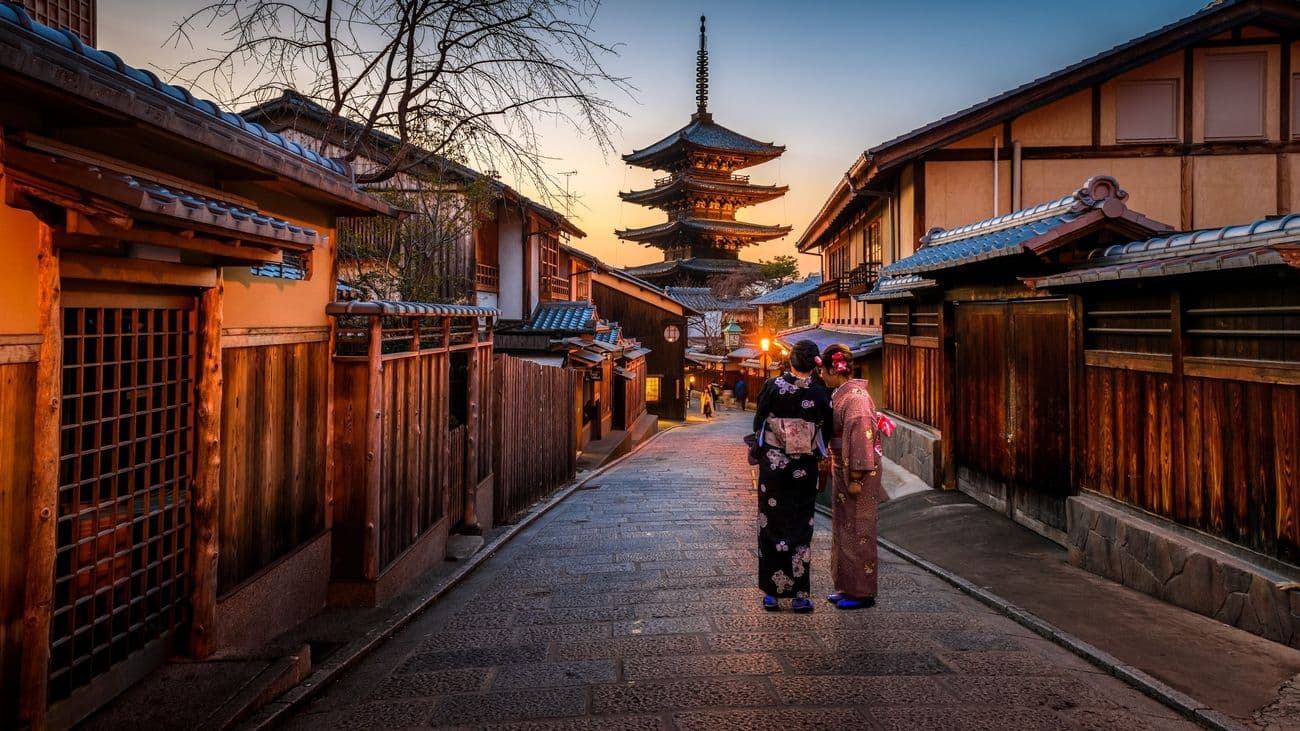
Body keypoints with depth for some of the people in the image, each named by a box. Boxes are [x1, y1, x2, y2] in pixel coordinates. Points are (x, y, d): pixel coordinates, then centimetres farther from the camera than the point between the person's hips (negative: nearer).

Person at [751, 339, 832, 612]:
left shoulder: (772, 386, -9)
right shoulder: (820, 395, -7)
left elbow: (758, 423, -1)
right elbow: (826, 433, 2)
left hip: (772, 464, 0)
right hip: (804, 469, 0)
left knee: (771, 526, 8)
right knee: (800, 528, 9)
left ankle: (772, 593, 12)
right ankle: (799, 595, 11)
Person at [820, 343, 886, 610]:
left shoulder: (855, 397, -19)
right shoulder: (840, 394, 11)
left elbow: (861, 438, -22)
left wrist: (856, 478, -21)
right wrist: (833, 469, 20)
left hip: (857, 474, -10)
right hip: (842, 471, 10)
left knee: (857, 531, -1)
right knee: (843, 529, 15)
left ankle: (863, 593, 9)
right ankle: (847, 587, 25)